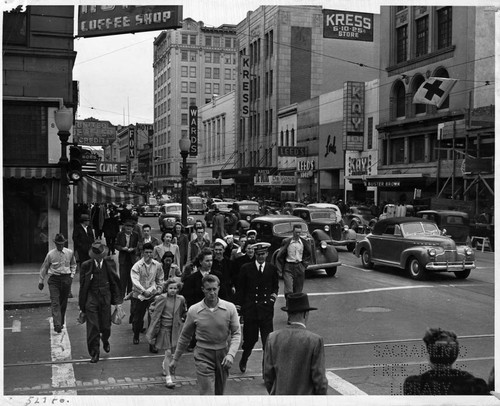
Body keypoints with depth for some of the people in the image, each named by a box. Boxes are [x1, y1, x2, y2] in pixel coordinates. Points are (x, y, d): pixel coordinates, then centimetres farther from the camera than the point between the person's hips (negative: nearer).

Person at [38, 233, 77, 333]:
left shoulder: (70, 253, 2)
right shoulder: (50, 254, -4)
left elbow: (73, 264, 19)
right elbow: (44, 268, 7)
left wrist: (72, 275, 7)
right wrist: (41, 281, 11)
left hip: (66, 279, 2)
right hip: (54, 279, -2)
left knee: (63, 302, 10)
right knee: (55, 303, -12)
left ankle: (61, 322, 26)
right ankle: (57, 325, -18)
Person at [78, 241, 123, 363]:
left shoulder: (109, 263, -3)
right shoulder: (86, 265, -5)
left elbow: (115, 282, 3)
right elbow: (83, 285, 2)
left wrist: (118, 300, 1)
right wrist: (81, 304, 3)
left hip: (105, 298, 1)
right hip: (91, 299, -1)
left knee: (106, 325, 10)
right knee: (92, 327, -2)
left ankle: (105, 341, 43)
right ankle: (94, 353, 10)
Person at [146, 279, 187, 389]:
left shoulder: (180, 299, -1)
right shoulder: (161, 298, -13)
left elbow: (184, 312, 18)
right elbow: (152, 310, -5)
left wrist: (180, 320, 11)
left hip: (175, 329, 4)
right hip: (164, 328, -4)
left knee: (173, 351, 15)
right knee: (168, 352, -7)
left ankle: (164, 365, 47)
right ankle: (168, 377, 3)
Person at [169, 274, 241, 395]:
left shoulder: (230, 308, -6)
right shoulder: (193, 311, -6)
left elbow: (236, 333, -2)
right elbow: (185, 336, 7)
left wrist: (231, 354, -18)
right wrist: (175, 359, 11)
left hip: (223, 355, 2)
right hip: (203, 356, -2)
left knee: (219, 393, 15)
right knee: (207, 394, -10)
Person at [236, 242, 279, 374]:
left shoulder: (272, 269, 5)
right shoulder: (246, 268, -1)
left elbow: (275, 285, 19)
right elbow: (240, 288, 3)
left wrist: (275, 293, 1)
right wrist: (238, 304, -2)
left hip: (266, 309, 1)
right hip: (250, 309, -1)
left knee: (268, 341, -2)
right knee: (250, 338, 8)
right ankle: (244, 360, 35)